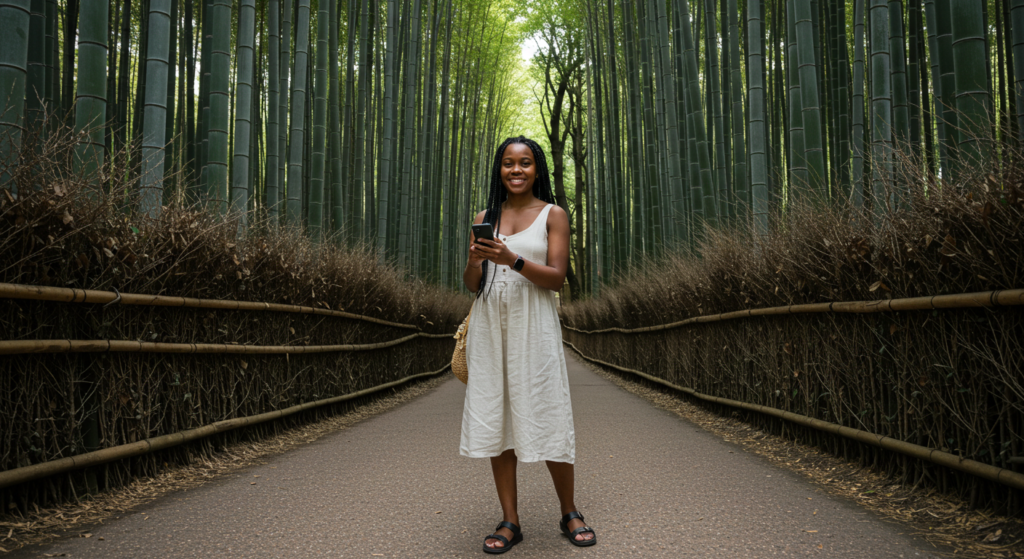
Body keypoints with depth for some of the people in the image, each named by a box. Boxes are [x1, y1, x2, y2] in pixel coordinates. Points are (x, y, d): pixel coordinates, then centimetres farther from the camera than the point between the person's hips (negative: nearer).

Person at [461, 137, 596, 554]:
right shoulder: (484, 218, 13)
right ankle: (510, 521, 12)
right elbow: (471, 285, 12)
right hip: (490, 326, 3)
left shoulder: (553, 215, 5)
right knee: (495, 418, 2)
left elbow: (557, 277, -5)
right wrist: (475, 260, -10)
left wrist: (513, 260, -19)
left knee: (547, 417, -1)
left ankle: (569, 514, 17)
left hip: (533, 325, -3)